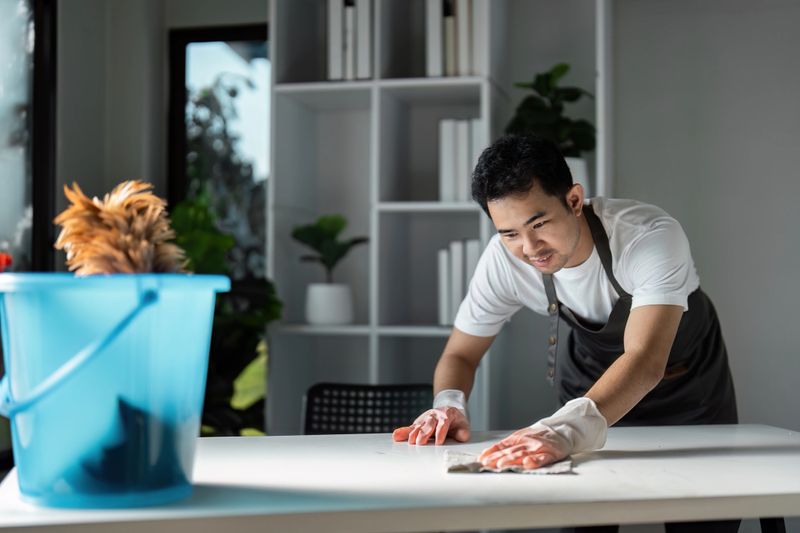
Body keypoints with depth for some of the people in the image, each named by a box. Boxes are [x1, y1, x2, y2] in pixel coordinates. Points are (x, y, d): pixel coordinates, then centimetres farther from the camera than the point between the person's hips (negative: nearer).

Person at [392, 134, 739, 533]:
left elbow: (645, 361, -48)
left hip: (689, 387, -2)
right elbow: (460, 354, -14)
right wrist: (448, 405, -37)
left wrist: (568, 429, -66)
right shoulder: (503, 260, -27)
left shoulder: (653, 237, -37)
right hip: (595, 384, 2)